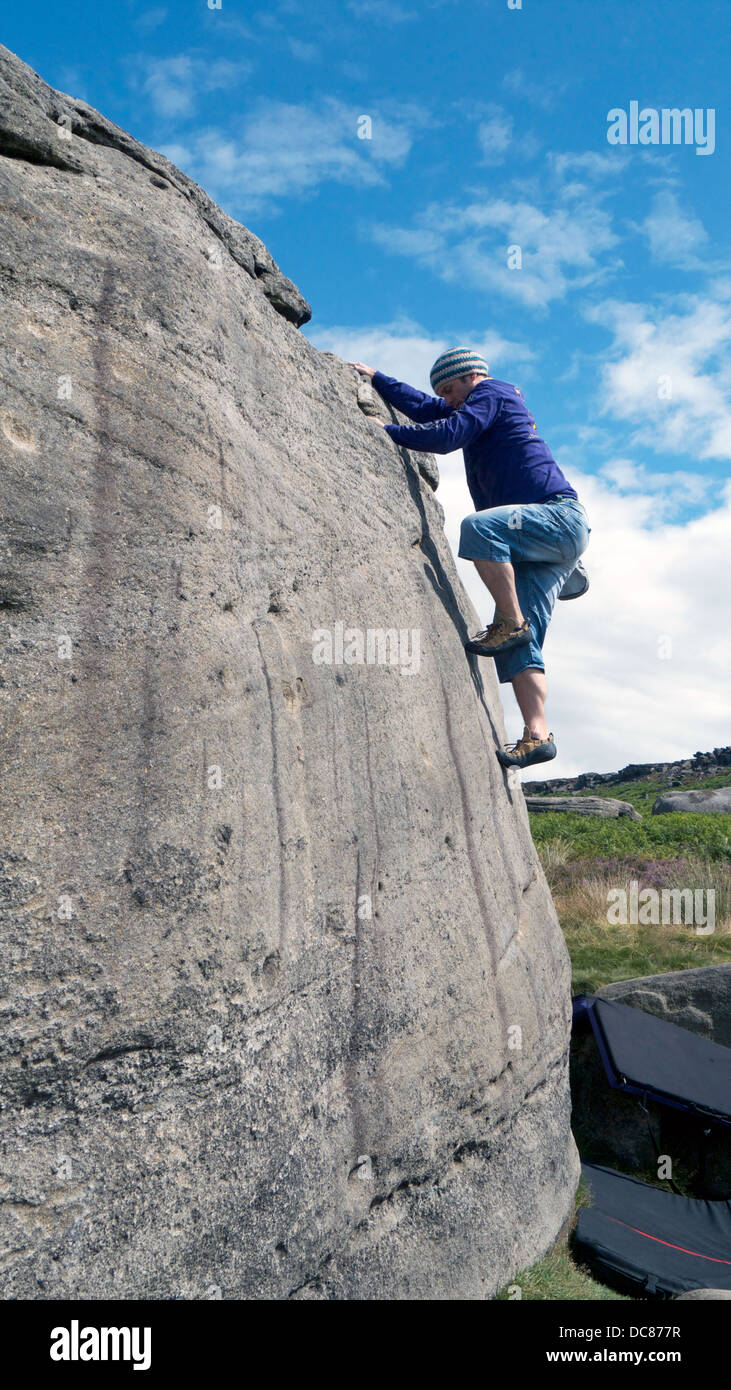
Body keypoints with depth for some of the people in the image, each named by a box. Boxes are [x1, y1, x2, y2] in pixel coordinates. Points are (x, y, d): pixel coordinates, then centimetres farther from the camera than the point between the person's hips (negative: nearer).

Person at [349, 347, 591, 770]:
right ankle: (537, 734, -14)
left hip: (561, 517, -9)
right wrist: (377, 379, 42)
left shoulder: (491, 393, 4)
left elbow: (447, 435, -11)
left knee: (479, 527, -36)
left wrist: (387, 430, -3)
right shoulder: (481, 409, 31)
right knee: (519, 648, -5)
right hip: (542, 541, 10)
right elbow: (425, 409, 40)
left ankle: (512, 622, -26)